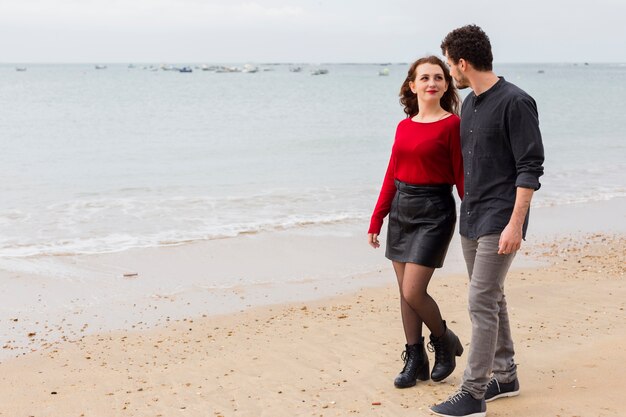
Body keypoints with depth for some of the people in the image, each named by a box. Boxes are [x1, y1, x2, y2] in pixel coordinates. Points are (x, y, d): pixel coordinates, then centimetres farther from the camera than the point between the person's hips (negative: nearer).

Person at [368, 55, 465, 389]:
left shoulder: (452, 125, -8)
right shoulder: (404, 127, 9)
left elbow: (462, 177, -9)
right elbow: (391, 176, 13)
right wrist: (376, 220, 12)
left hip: (433, 212, -6)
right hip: (401, 210, 6)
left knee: (413, 292, -9)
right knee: (405, 292, 9)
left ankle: (446, 342, 19)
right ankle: (415, 361, 21)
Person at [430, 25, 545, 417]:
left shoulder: (515, 102, -14)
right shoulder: (469, 105, 12)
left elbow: (531, 168, -17)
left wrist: (515, 224, -21)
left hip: (500, 220, -9)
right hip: (472, 218, 9)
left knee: (482, 302, -10)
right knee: (492, 298, 15)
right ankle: (505, 376, 27)